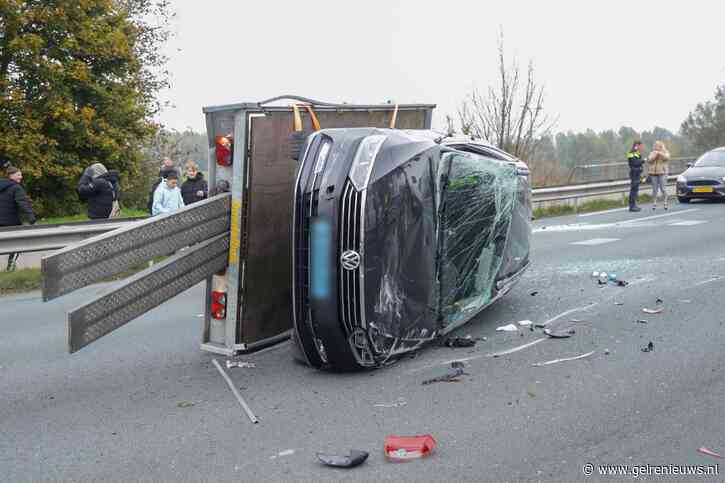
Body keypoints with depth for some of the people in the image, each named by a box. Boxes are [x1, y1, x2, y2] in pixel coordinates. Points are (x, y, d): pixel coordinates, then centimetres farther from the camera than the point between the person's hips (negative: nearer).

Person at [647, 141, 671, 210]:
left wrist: (660, 153, -17)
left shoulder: (665, 152, 9)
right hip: (653, 173, 2)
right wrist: (655, 154, -9)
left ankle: (665, 203, -1)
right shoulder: (652, 153, 14)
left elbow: (666, 157, -13)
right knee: (654, 189, 1)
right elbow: (649, 160, -5)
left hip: (662, 173, -2)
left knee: (663, 189, -8)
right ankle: (654, 203, 6)